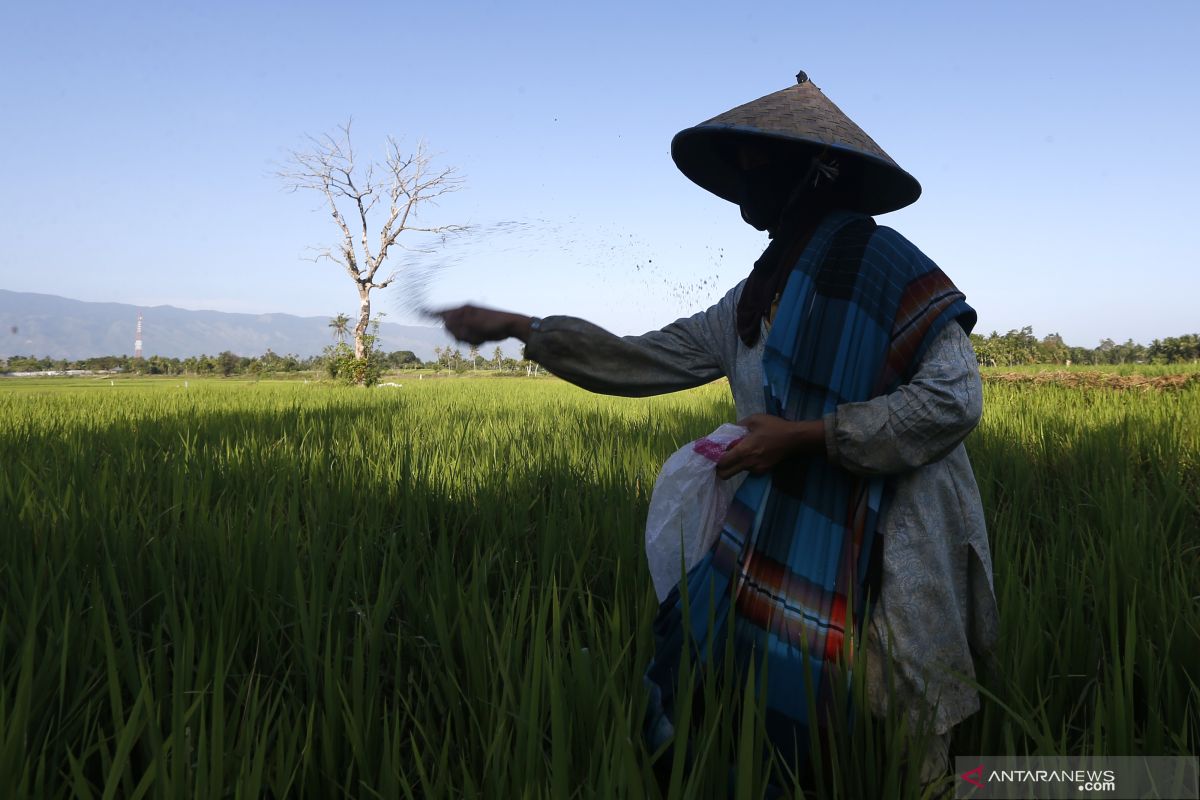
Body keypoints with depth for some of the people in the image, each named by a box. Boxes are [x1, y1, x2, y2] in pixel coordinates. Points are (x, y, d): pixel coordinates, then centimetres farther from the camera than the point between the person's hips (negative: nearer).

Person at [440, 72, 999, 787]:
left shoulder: (879, 263, -11)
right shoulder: (756, 300, 11)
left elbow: (954, 398, -18)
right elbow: (643, 360, 13)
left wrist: (803, 436, -18)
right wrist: (519, 325, 10)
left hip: (886, 560, -7)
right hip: (782, 545, 7)